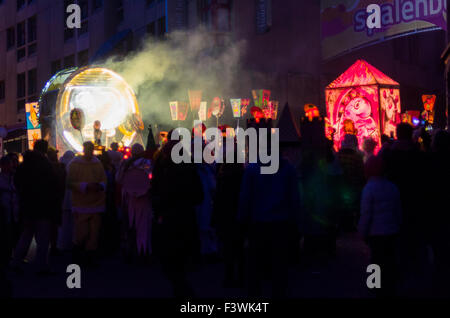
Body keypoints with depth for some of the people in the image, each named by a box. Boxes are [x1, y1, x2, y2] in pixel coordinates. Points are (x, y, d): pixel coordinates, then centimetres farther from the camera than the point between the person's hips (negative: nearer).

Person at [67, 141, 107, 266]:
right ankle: (77, 255, 16)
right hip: (81, 204, -3)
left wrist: (100, 186, -11)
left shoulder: (98, 164, 10)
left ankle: (91, 256, 12)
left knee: (94, 232, 2)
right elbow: (70, 183, -6)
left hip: (96, 204, 3)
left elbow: (104, 180, 12)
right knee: (82, 233, -6)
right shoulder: (75, 164, 0)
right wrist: (86, 186, -17)